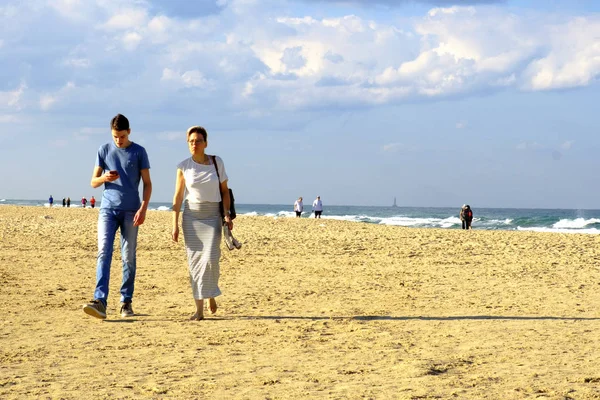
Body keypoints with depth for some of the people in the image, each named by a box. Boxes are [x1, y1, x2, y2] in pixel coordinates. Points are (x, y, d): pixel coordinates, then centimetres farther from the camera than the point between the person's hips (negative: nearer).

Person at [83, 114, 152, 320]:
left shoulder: (139, 152, 3)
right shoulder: (104, 150, 7)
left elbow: (147, 183, 4)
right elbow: (93, 182, 10)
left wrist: (143, 208, -9)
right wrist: (104, 178, -13)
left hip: (130, 211, 0)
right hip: (108, 209, 0)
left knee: (128, 257, 3)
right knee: (104, 253, -12)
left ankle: (126, 302, 11)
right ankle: (100, 301, -22)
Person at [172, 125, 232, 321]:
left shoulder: (217, 162, 0)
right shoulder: (184, 166, 0)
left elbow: (224, 190, 6)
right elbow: (178, 196, 3)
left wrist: (227, 215, -5)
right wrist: (175, 225, -1)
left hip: (213, 216, -1)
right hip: (192, 215, 1)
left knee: (211, 258, -13)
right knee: (194, 260, -3)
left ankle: (211, 294, 17)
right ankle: (199, 309, 0)